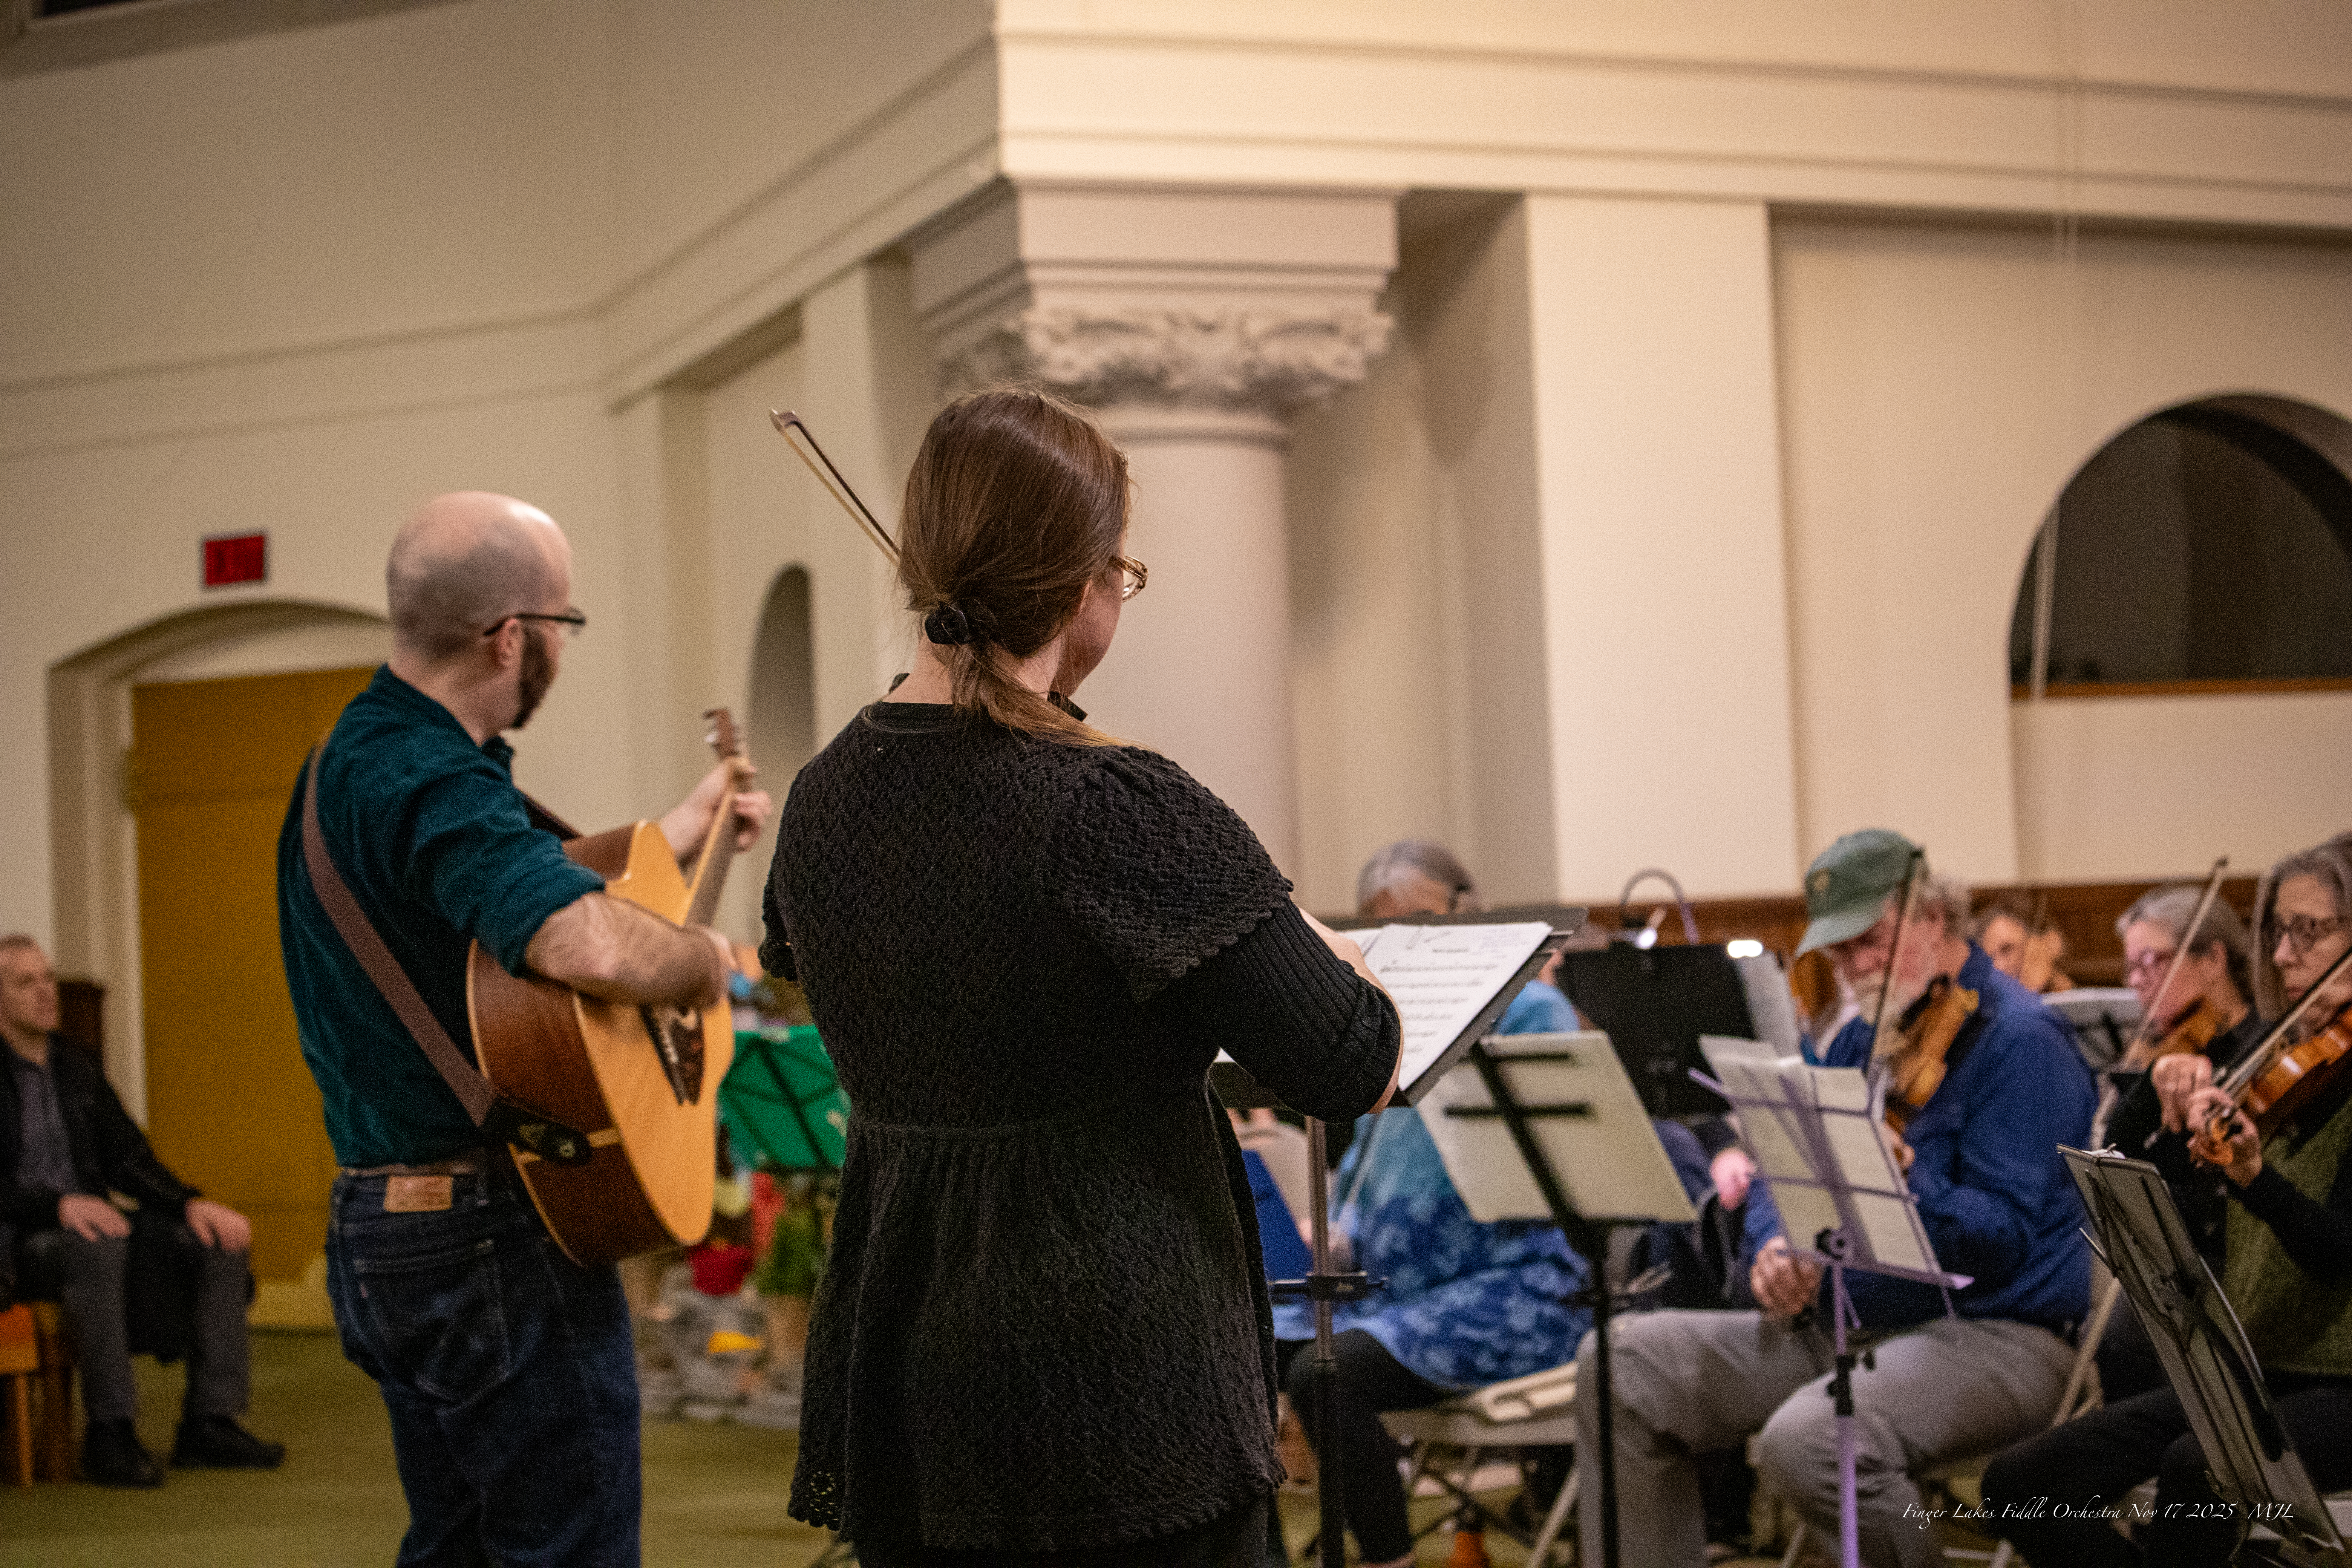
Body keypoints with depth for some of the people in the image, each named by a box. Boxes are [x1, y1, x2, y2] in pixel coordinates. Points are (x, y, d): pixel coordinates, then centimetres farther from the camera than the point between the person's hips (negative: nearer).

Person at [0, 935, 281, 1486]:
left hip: (88, 1221, 7)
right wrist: (59, 1205, -30)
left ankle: (211, 1419, -15)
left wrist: (191, 1203, -3)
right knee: (99, 1249, -39)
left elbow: (128, 1156, 14)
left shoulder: (76, 1067, 16)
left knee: (219, 1243, -12)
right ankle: (109, 1432, -32)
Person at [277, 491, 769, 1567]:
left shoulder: (357, 755, 12)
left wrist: (685, 829, 31)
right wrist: (702, 957, -18)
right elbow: (592, 948, -39)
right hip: (495, 1236, -10)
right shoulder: (436, 785, -22)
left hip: (380, 1231, 10)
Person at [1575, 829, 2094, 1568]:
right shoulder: (1863, 1039, 15)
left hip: (1992, 1332, -8)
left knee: (1809, 1438, -36)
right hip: (1838, 1322, 8)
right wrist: (1782, 1249, -2)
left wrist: (1902, 1184, -37)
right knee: (1624, 1364, -5)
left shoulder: (2019, 1038, -10)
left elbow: (2004, 1238, -19)